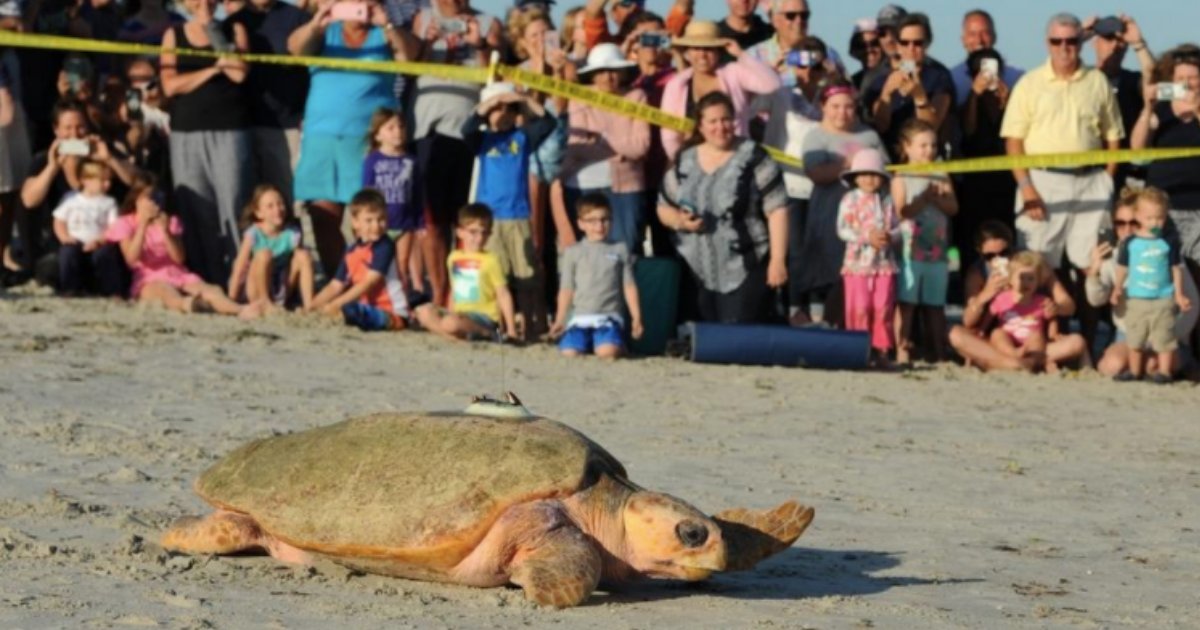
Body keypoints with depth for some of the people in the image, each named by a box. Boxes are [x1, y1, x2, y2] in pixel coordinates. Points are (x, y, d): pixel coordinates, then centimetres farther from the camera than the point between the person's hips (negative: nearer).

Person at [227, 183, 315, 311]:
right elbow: (239, 269, -15)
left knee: (304, 255, -18)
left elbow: (302, 262, -11)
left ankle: (308, 304, -22)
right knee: (264, 254, -30)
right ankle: (264, 302, -21)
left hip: (282, 289, 3)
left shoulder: (292, 232, -10)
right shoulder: (254, 233, -16)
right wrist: (232, 301, -16)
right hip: (256, 290, -3)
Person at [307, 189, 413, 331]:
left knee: (347, 310, -34)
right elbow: (335, 286, 14)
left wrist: (336, 304, -22)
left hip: (393, 315, -8)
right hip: (371, 308, 8)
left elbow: (369, 282, -19)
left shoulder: (385, 247, -11)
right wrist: (311, 307, 2)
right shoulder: (352, 252, 12)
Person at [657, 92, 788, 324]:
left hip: (746, 270, -5)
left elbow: (776, 210, -6)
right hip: (699, 274, 5)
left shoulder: (753, 157, -4)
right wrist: (679, 220, -6)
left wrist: (778, 260, -12)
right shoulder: (684, 162, 10)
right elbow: (663, 208, 17)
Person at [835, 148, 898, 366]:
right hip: (857, 264, -2)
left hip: (884, 264, 3)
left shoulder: (886, 201, 9)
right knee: (860, 309, -3)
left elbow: (896, 227, 9)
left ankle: (881, 349, 8)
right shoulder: (850, 200, -1)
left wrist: (889, 236, -13)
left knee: (883, 309, 1)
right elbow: (842, 230, -9)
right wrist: (867, 237, -18)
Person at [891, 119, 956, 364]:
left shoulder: (941, 177, 11)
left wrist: (937, 197, -13)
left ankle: (939, 353, 11)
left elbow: (953, 207, 3)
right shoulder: (902, 178, 0)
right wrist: (923, 198, -14)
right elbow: (900, 211, -10)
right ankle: (902, 350, -5)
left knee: (935, 305, 8)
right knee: (906, 302, -5)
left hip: (937, 250, 4)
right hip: (909, 250, -4)